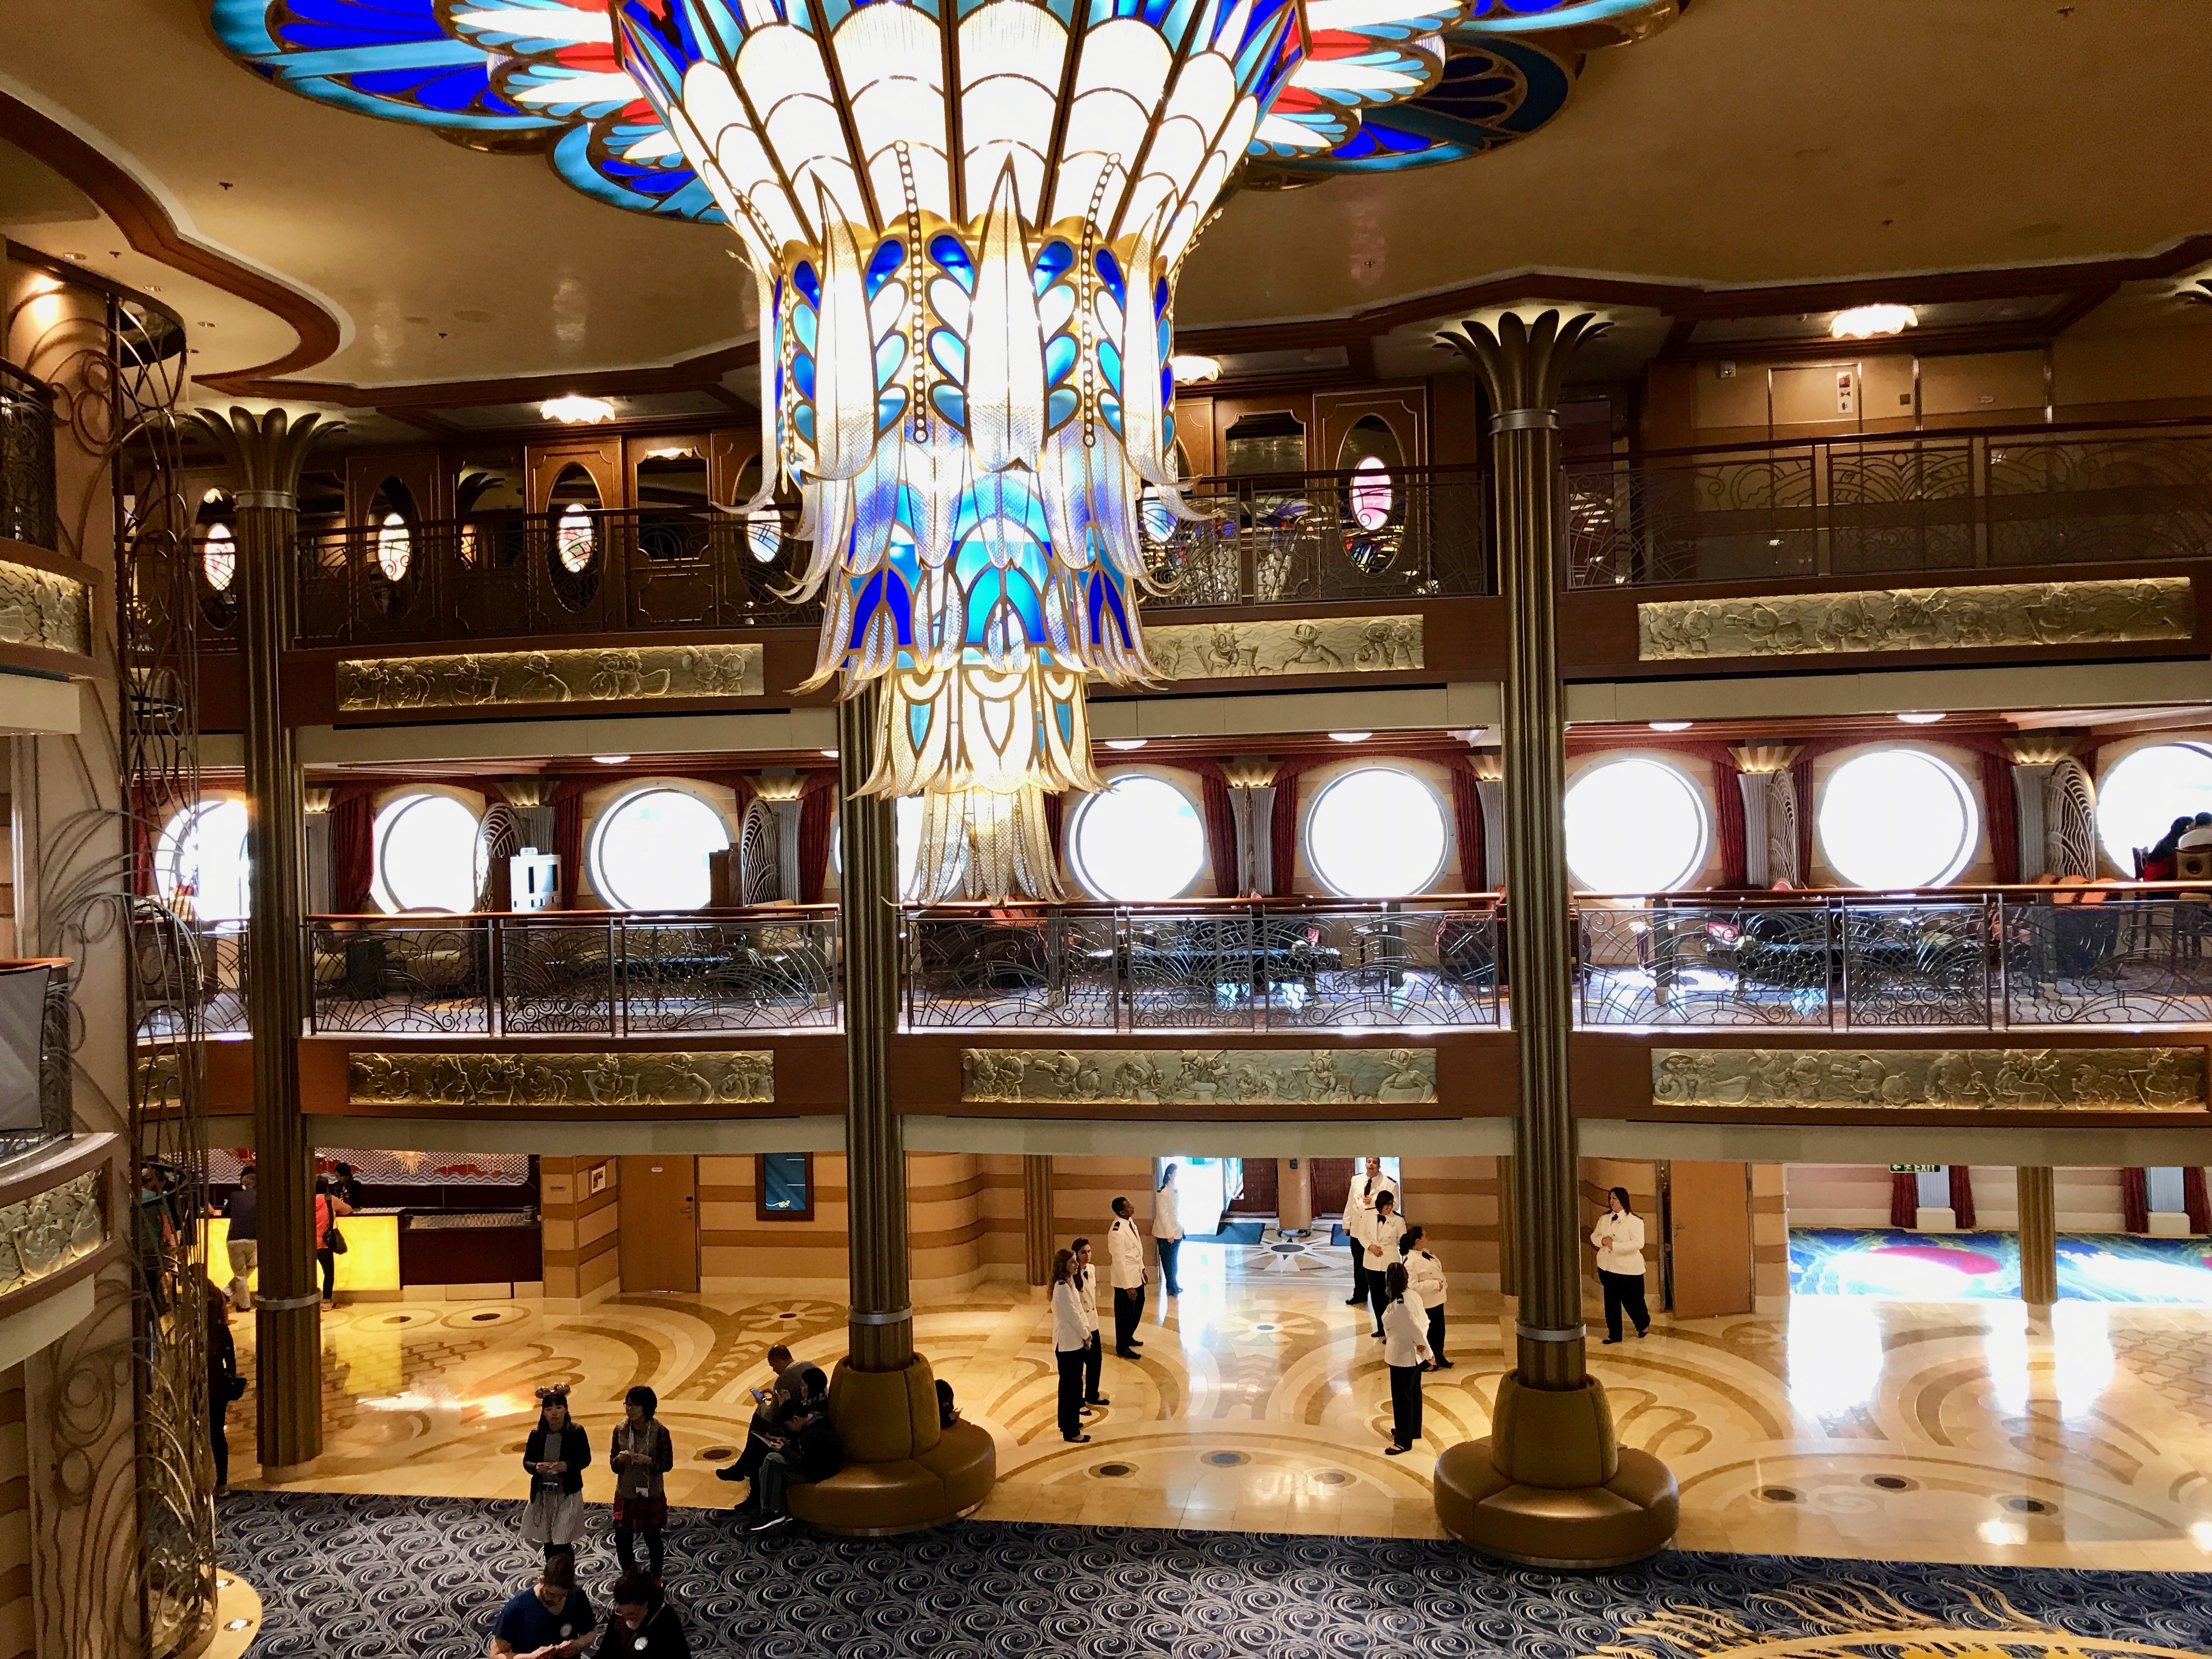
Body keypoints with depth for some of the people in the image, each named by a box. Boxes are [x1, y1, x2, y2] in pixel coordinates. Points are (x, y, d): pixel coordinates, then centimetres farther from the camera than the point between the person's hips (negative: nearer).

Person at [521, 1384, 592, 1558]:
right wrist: (536, 1467, -17)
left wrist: (568, 1466, -21)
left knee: (563, 1543, -9)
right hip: (543, 1494, 3)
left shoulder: (576, 1432, -8)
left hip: (568, 1493, -3)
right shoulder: (537, 1435, -1)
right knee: (548, 1543, 12)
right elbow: (527, 1461, 6)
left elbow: (586, 1459, -3)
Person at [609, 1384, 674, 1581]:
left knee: (653, 1539, 11)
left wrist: (648, 1461, -27)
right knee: (621, 1540, 6)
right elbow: (613, 1464, 2)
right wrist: (619, 1459, -21)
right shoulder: (620, 1430, -5)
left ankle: (656, 1580, 32)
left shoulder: (659, 1431, -14)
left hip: (651, 1494, -3)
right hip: (626, 1494, 3)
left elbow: (667, 1464, -10)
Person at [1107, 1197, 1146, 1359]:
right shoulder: (1117, 1232, -28)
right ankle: (1122, 1348, 24)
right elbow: (1119, 1261, -25)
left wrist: (1142, 1269, 18)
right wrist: (1128, 1286, -22)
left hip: (1137, 1276, 9)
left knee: (1137, 1309, 24)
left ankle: (1128, 1338, 44)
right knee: (1125, 1314, 7)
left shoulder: (1130, 1222, 0)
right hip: (1126, 1279, -9)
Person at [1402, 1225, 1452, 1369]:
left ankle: (1439, 1357, 39)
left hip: (1436, 1300, 9)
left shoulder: (1426, 1253, 3)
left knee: (1439, 1330, 21)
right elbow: (1412, 1286, -30)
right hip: (1425, 1304, -9)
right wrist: (1435, 1284, -26)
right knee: (1427, 1332, 8)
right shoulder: (1411, 1261, -26)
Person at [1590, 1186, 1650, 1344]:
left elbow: (1638, 1243, -20)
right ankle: (1614, 1335, 20)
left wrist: (1614, 1245, -25)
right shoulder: (1604, 1219, 8)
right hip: (1607, 1267, 5)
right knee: (1611, 1302, 9)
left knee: (1632, 1301, 5)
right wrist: (1602, 1241, -11)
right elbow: (1594, 1236, 13)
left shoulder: (1634, 1221, -12)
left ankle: (1644, 1324, 34)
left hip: (1628, 1269, -5)